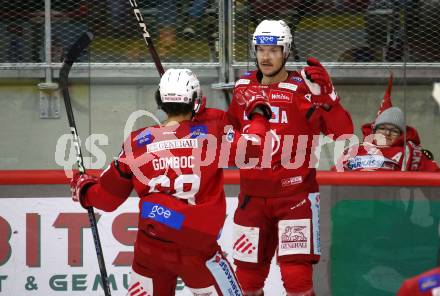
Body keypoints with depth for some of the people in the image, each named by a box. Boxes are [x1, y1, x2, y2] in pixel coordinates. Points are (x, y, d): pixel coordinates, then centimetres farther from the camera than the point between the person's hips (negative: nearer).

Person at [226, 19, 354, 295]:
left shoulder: (304, 89, -11)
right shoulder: (243, 88, 6)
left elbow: (343, 132, -19)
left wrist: (325, 95, -30)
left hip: (295, 194, -5)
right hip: (253, 196, 5)